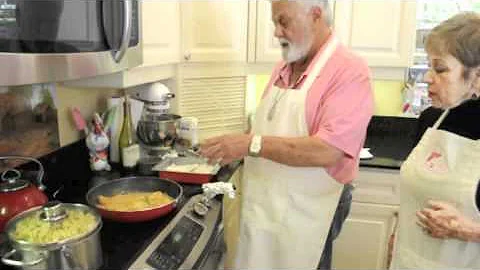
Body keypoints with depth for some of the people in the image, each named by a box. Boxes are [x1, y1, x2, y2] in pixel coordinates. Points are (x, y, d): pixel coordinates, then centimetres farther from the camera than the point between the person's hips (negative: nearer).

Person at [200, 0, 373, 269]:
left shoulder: (350, 70, -17)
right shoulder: (283, 68, 8)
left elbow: (328, 151, -27)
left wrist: (252, 144, -27)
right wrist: (235, 147, -3)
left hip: (306, 214, -7)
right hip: (262, 205, 7)